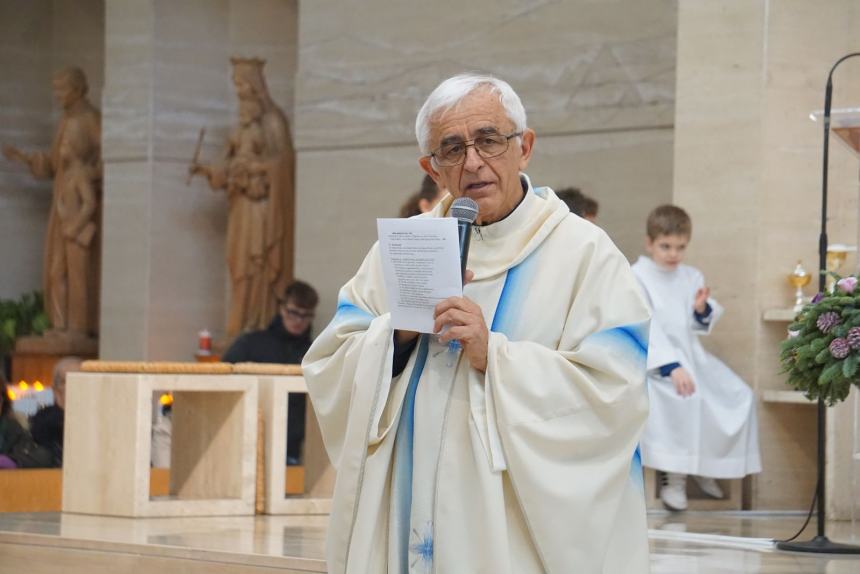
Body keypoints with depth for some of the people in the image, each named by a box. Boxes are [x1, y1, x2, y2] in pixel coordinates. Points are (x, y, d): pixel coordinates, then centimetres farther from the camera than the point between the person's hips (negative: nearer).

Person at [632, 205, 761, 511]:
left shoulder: (691, 277, 12)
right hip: (654, 360, -7)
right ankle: (673, 478, -25)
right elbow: (646, 328, -18)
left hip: (691, 356, 7)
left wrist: (703, 310, -11)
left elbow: (701, 327, 14)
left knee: (740, 396, -7)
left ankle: (705, 466, 6)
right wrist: (672, 368, -29)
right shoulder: (637, 278, -8)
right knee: (686, 398, -34)